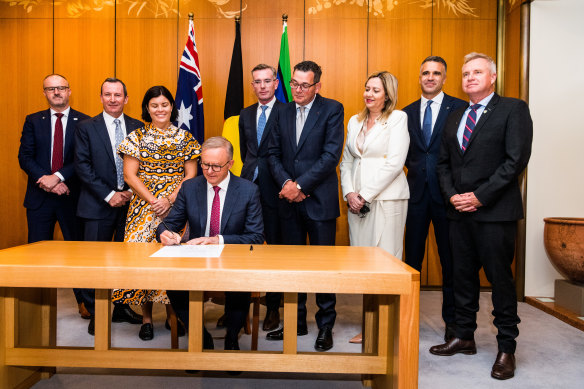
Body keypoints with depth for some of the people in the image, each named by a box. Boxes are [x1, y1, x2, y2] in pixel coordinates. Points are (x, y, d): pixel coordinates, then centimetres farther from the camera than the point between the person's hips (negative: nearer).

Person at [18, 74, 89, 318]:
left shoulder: (84, 122, 0)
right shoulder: (33, 121, 8)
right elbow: (24, 156, 0)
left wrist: (58, 177, -18)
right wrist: (47, 181, -13)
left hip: (72, 195, -2)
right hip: (40, 197, 2)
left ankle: (83, 301, 17)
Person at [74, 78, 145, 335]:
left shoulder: (138, 127, 8)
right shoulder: (86, 128, 2)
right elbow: (83, 167, -5)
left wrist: (130, 192, -6)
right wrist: (109, 195, -12)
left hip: (130, 202, 2)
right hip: (98, 205, -2)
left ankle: (123, 308, 23)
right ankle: (95, 314, 17)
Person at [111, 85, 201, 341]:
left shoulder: (184, 137, 7)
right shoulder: (137, 137, 4)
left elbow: (191, 174, 2)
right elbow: (129, 175, -2)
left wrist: (170, 199, -12)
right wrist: (153, 200, -12)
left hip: (177, 205, 1)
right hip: (144, 204, 0)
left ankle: (172, 314, 16)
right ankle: (146, 318, 12)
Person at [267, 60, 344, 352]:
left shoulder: (332, 110, -2)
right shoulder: (284, 112, 12)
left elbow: (331, 155, -11)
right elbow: (273, 153, 10)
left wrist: (300, 185, -14)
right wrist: (285, 183, -7)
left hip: (319, 199, -4)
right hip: (288, 200, 5)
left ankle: (326, 326, 18)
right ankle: (296, 322, 25)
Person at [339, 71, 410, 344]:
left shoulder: (398, 119, 0)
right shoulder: (355, 121, 17)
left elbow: (394, 162, -10)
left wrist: (366, 195, -12)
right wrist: (349, 193, 0)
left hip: (386, 198, -5)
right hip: (357, 200, 6)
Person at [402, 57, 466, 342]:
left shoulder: (460, 108, 0)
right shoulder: (407, 112, 12)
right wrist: (414, 168, -1)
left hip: (447, 194, -3)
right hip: (416, 193, 3)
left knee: (451, 260, 7)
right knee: (411, 257, 10)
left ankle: (452, 321, 22)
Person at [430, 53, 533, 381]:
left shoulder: (513, 109, -1)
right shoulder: (455, 117, 17)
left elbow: (517, 159, -12)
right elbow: (444, 162, 15)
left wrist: (480, 196, -15)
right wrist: (452, 194, -2)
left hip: (495, 211, -5)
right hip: (460, 211, 6)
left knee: (500, 278, 2)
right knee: (464, 276, 12)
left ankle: (507, 348, 16)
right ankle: (464, 337, 26)